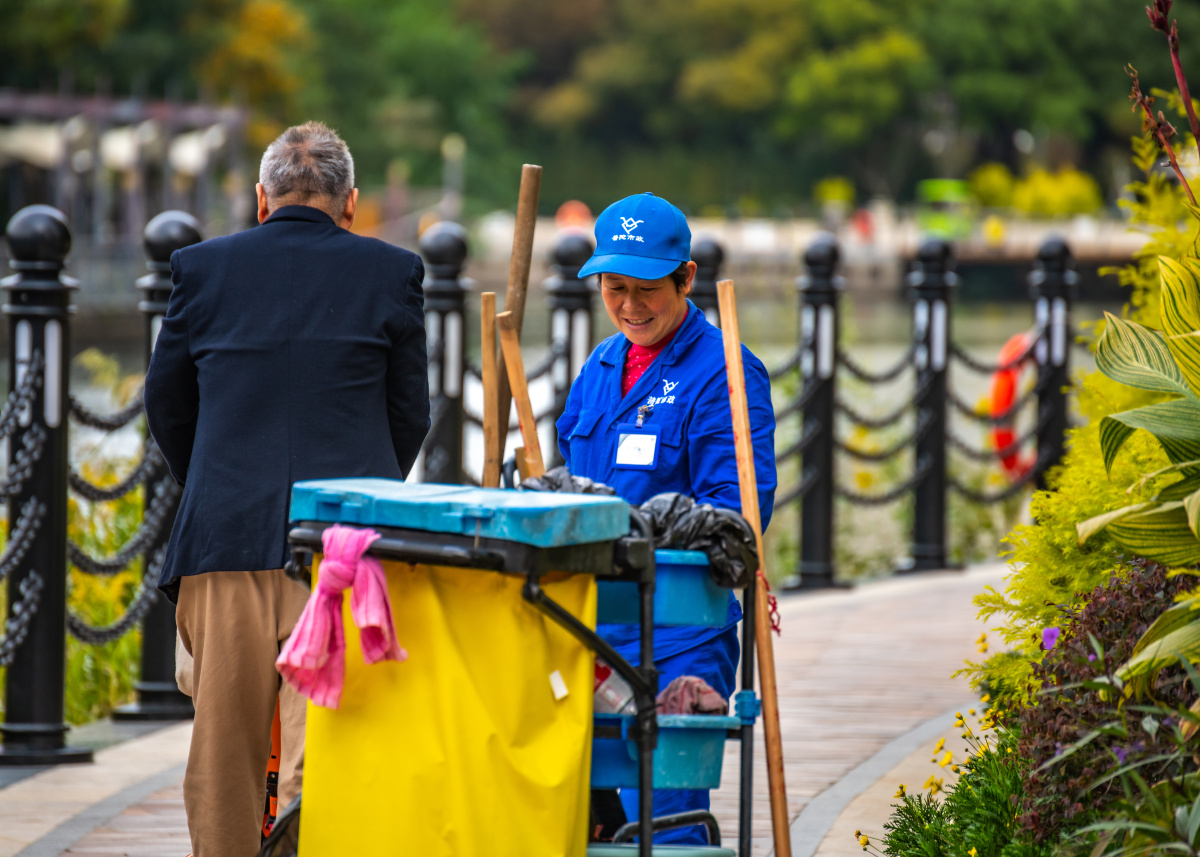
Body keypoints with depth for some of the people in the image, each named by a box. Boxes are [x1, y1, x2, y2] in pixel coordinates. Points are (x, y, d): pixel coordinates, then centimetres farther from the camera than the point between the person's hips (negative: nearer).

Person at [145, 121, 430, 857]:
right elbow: (410, 414, 10)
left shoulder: (203, 267, 7)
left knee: (225, 742, 9)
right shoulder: (392, 273, 5)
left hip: (226, 537, 1)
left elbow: (165, 402, 15)